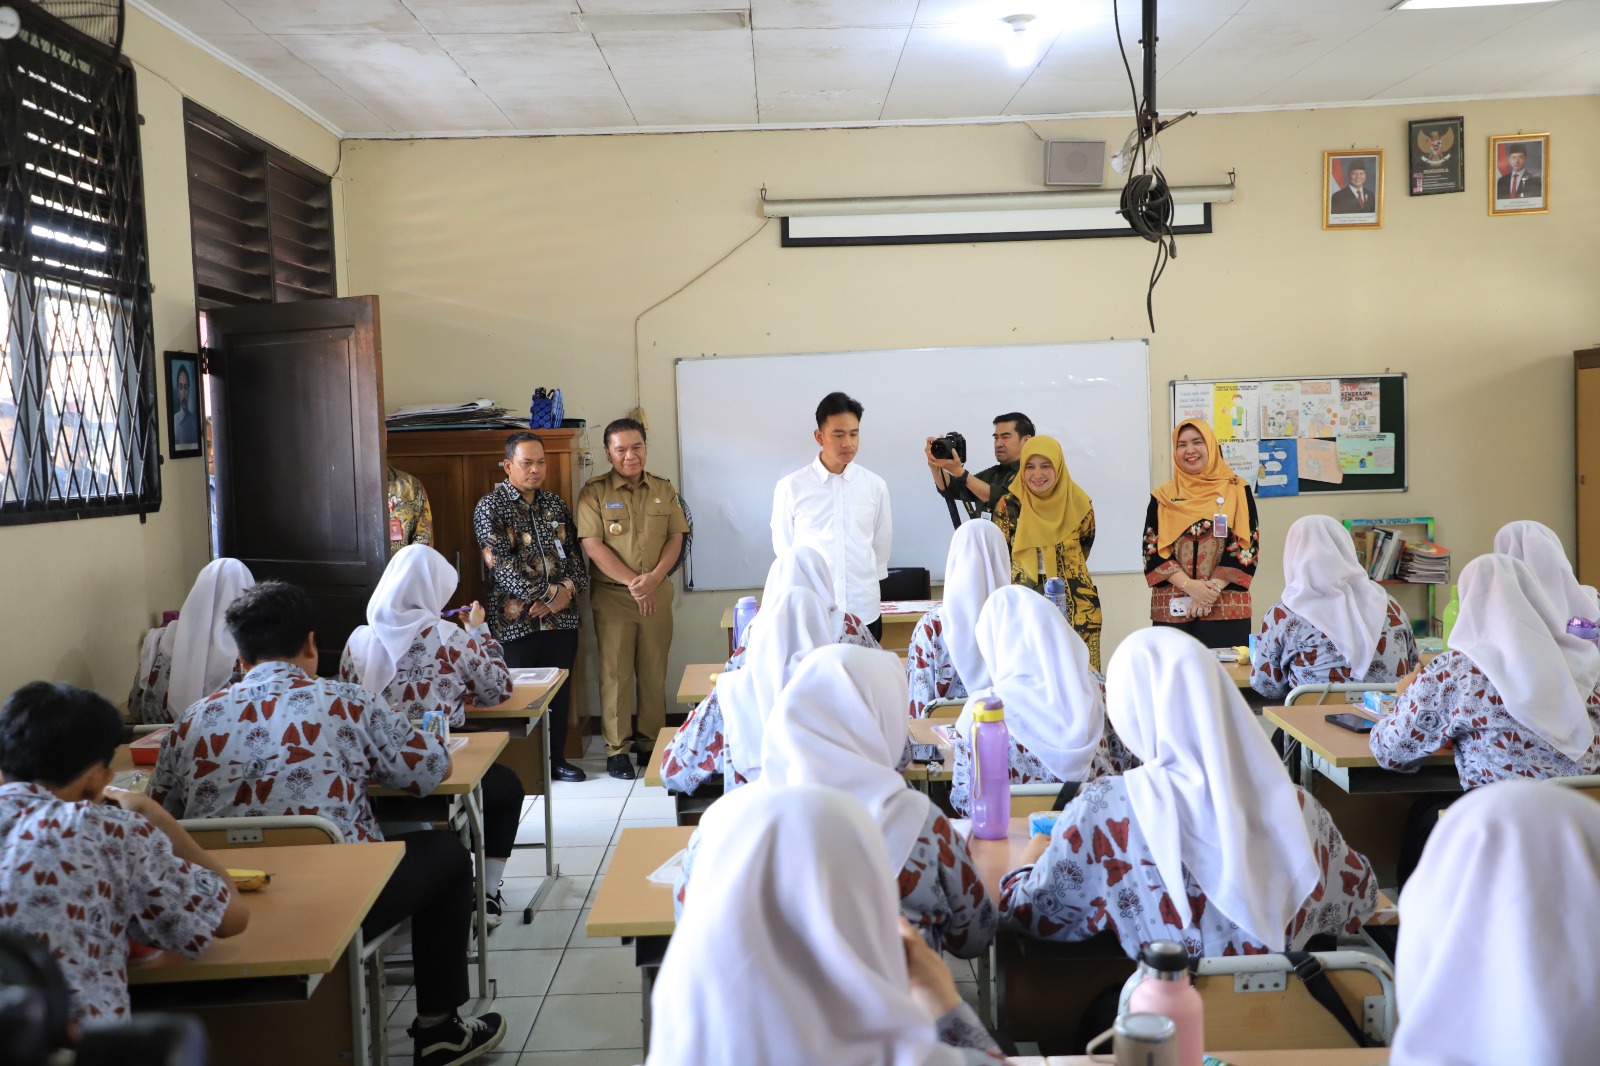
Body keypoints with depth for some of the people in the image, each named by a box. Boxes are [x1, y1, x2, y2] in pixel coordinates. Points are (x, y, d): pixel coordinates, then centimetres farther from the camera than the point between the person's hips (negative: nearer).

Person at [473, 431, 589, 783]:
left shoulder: (555, 504, 12)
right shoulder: (490, 507, -5)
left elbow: (575, 552, 12)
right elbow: (500, 563, -14)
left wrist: (568, 590, -9)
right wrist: (548, 594, -18)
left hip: (561, 617, 5)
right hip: (515, 619, -5)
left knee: (559, 691, 10)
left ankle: (556, 758, 23)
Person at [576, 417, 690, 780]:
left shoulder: (663, 489, 9)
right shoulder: (594, 492, -1)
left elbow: (676, 538, 5)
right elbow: (593, 545, -9)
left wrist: (653, 578, -11)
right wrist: (632, 582, -16)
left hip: (657, 594, 3)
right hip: (612, 596, -3)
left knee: (654, 672, 7)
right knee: (616, 673, 0)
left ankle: (650, 743, 17)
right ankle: (617, 749, 8)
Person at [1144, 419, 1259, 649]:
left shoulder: (1237, 491, 6)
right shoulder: (1162, 498, 9)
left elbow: (1246, 546, 0)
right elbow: (1152, 550, 2)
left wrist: (1213, 587, -11)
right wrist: (1190, 586, -12)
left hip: (1226, 608, -1)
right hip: (1173, 609, 1)